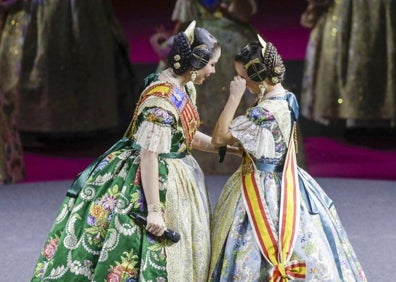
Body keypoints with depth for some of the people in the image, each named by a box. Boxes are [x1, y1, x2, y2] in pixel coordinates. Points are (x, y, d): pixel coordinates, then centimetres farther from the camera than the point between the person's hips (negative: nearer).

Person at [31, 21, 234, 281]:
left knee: (172, 258, 14)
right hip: (151, 182, -10)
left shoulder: (184, 87, 5)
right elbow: (148, 154, -27)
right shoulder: (164, 97, -24)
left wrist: (232, 147, 19)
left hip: (173, 179, 10)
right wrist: (154, 209, -28)